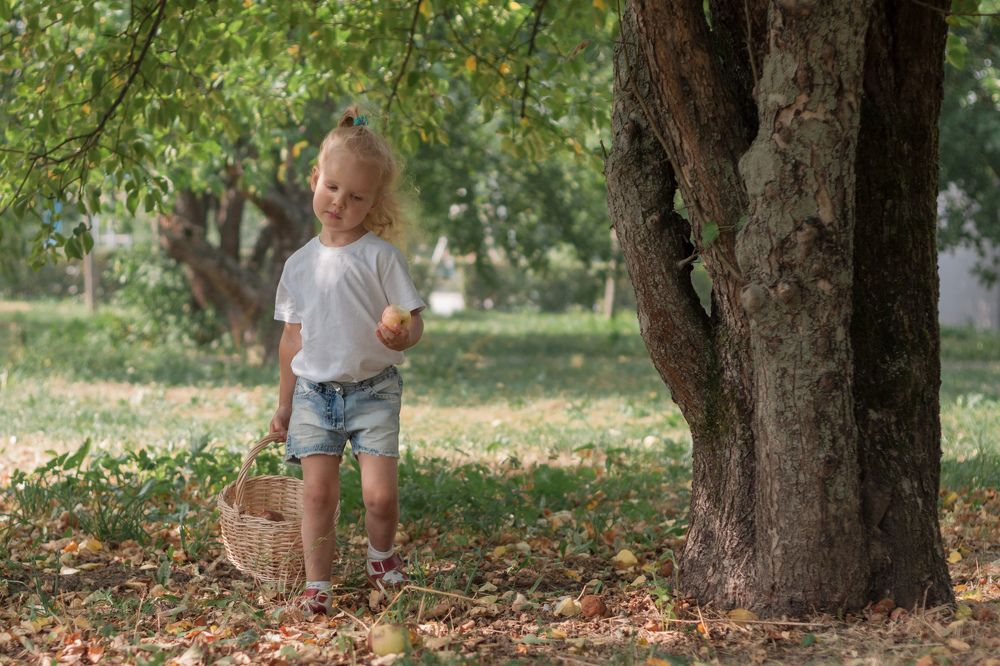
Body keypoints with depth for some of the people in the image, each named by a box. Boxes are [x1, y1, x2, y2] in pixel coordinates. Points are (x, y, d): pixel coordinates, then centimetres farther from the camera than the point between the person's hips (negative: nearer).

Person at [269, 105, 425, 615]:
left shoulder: (379, 256, -4)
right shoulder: (300, 265, 8)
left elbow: (413, 323, -4)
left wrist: (401, 337, -28)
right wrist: (284, 404, 18)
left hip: (372, 391, -3)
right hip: (314, 394, 3)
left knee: (380, 493, -9)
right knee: (317, 492, -4)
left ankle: (381, 555, 21)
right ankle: (317, 583, 8)